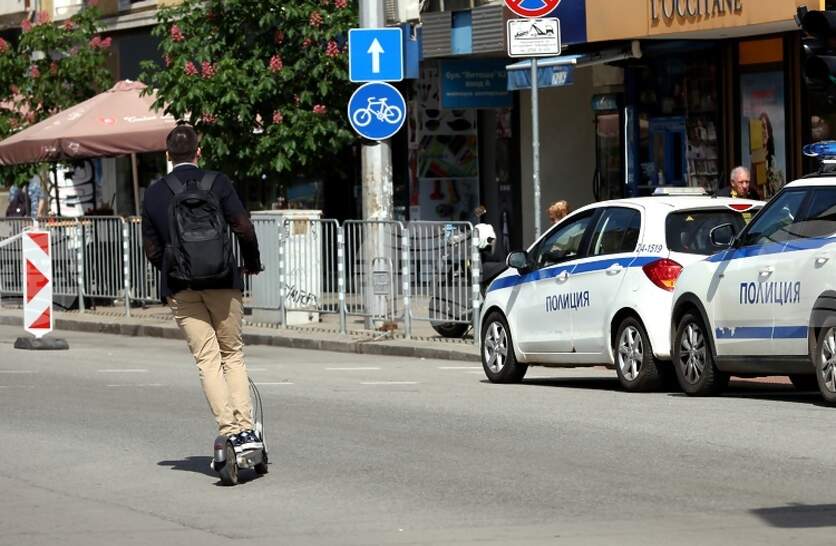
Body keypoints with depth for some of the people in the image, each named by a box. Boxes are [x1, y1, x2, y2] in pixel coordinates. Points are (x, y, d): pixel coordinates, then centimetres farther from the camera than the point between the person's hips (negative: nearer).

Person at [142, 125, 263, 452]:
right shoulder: (217, 183, -1)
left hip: (180, 288, 1)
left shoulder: (154, 193, 4)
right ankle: (245, 428, -2)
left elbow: (151, 247, 6)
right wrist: (252, 262, 11)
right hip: (222, 282, 0)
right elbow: (243, 228, -6)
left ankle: (229, 430, -11)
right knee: (233, 354, 10)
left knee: (207, 359, 1)